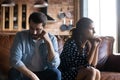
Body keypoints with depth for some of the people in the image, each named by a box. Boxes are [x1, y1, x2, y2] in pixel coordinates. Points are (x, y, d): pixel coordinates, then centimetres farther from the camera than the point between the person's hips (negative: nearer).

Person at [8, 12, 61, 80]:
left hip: (43, 73, 1)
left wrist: (49, 42, -26)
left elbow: (54, 65, -18)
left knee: (55, 73, -29)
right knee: (13, 73, -31)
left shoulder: (52, 39, -9)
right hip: (25, 73, 0)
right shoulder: (20, 36, -11)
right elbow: (15, 60, -21)